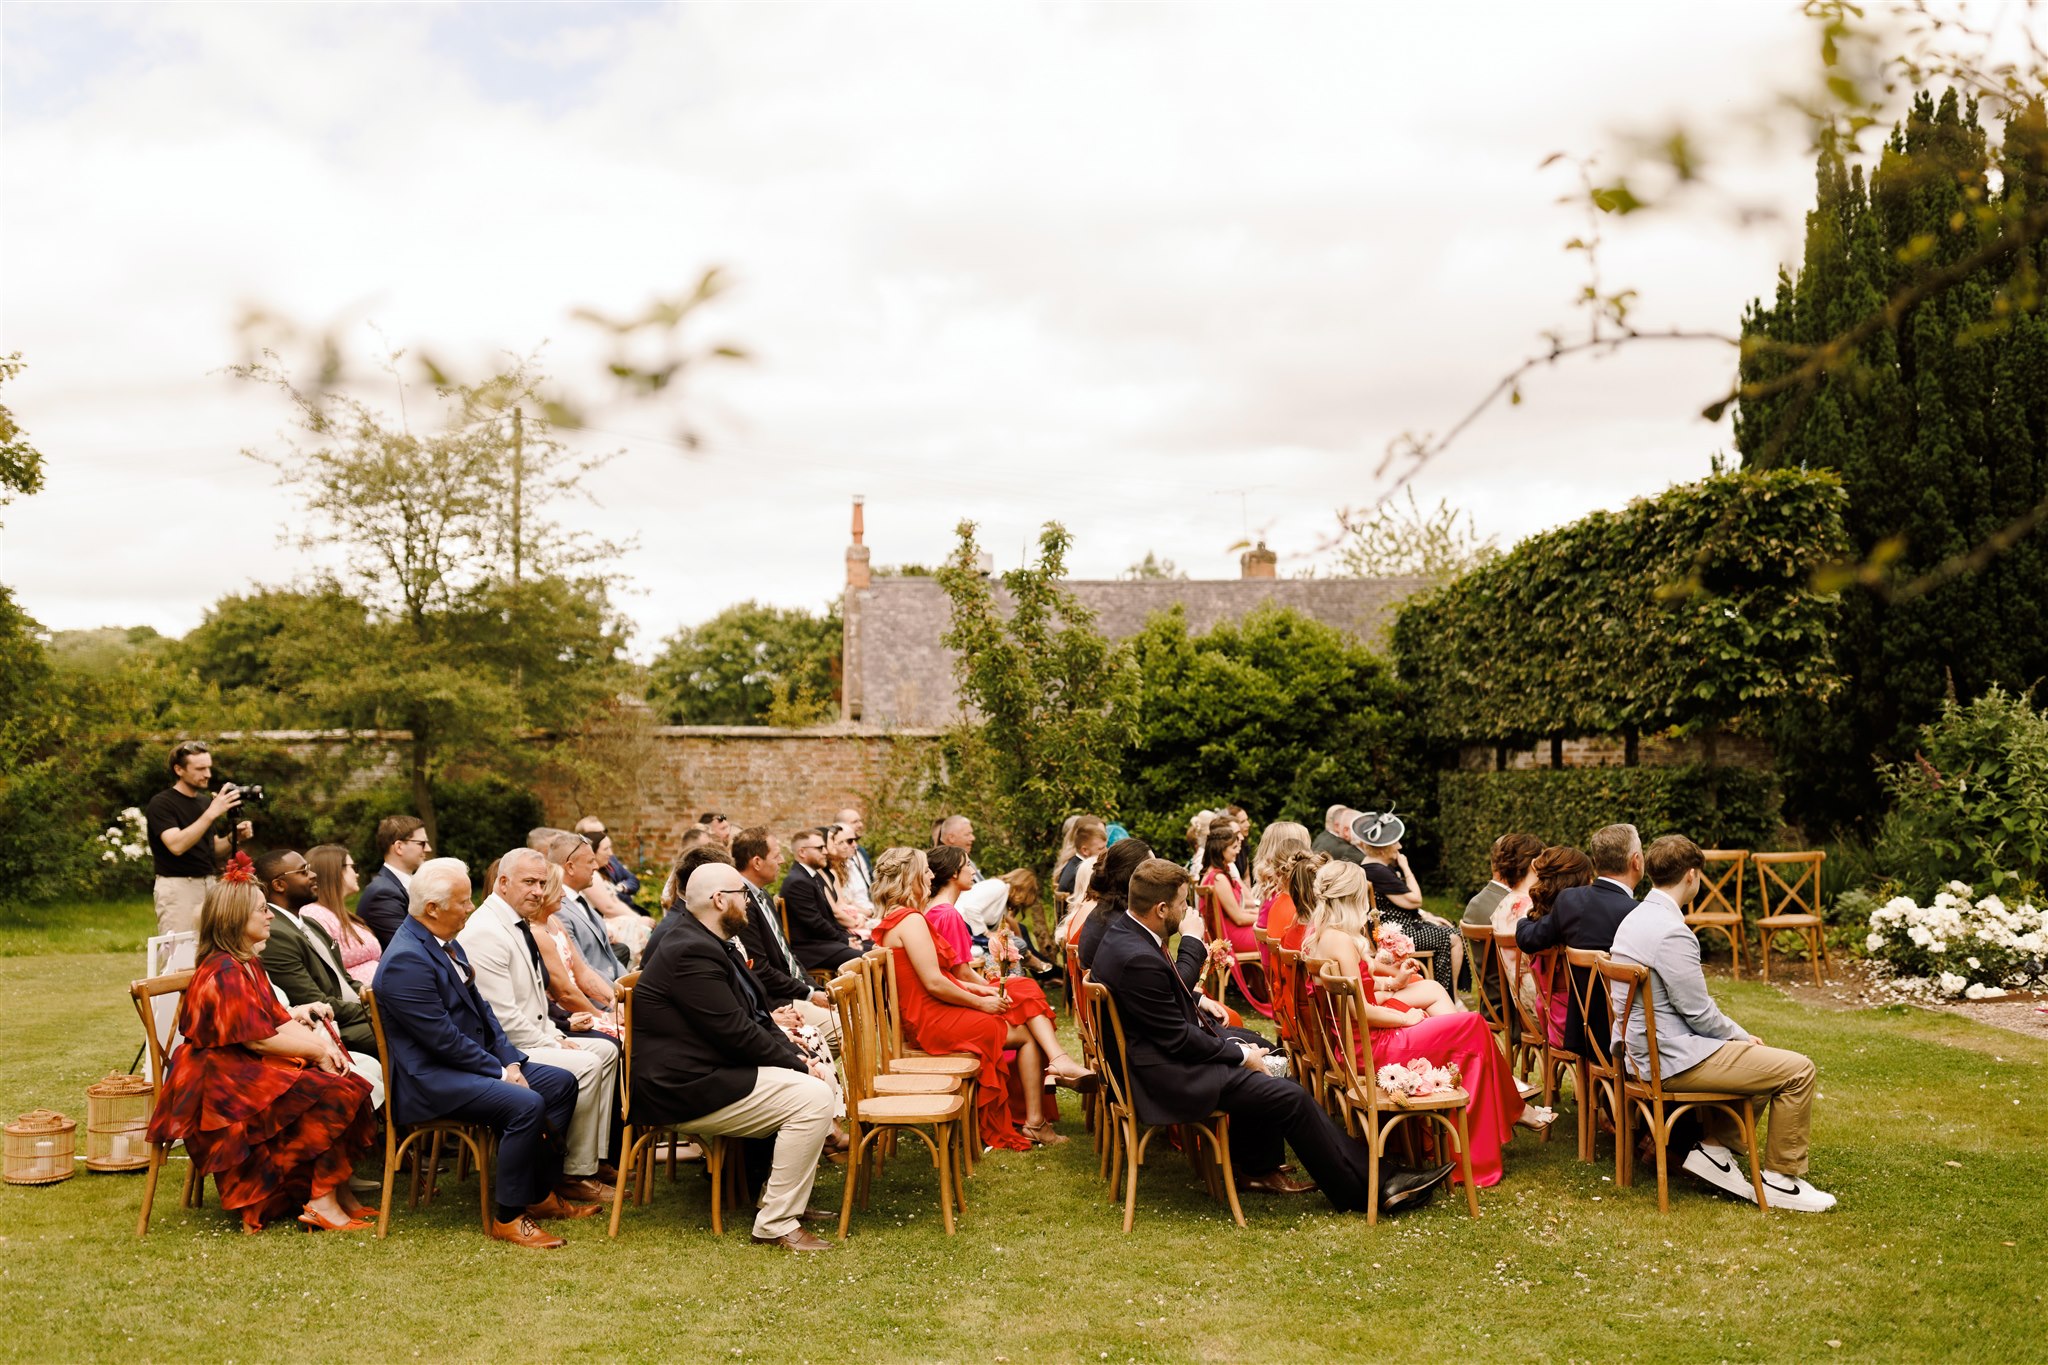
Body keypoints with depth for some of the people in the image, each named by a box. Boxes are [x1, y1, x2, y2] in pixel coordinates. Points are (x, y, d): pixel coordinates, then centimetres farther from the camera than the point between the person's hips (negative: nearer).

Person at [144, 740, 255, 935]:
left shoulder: (205, 802, 13)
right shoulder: (160, 804, -7)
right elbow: (176, 845, -23)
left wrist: (234, 838, -2)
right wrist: (212, 813, -26)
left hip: (209, 884, 6)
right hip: (178, 888, -6)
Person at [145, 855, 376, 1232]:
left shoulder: (247, 964, 15)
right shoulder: (225, 973, -17)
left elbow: (276, 1020, 12)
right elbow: (258, 1038, -19)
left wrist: (321, 1044, -5)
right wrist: (316, 1049, -10)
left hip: (250, 1071, 9)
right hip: (225, 1084, -9)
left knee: (346, 1084, -8)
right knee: (332, 1093, -22)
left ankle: (337, 1190, -7)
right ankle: (323, 1201, -17)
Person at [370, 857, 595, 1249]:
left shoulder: (448, 944, 11)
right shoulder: (406, 960, -21)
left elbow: (481, 1011, 13)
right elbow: (444, 1038, -22)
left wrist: (511, 1060, 0)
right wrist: (501, 1072, -15)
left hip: (472, 1060, 10)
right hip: (430, 1078, -10)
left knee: (560, 1083, 5)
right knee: (526, 1104, -28)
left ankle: (540, 1193, 12)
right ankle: (508, 1217, -14)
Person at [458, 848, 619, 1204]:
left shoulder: (519, 926, 13)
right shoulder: (486, 933, -20)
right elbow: (502, 1016, -23)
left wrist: (555, 1035, 7)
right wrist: (553, 1045, -15)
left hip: (533, 1037, 11)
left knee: (606, 1050, 7)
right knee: (586, 1066, -22)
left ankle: (593, 1157, 8)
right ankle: (576, 1175, -9)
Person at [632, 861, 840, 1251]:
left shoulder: (709, 943, 15)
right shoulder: (690, 951, -20)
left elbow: (756, 1016, 17)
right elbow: (735, 1031, -23)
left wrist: (798, 1057, 2)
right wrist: (796, 1064, -12)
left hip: (708, 1073, 11)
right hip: (685, 1091, -11)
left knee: (817, 1082, 13)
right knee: (813, 1098, -19)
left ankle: (782, 1195, 20)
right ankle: (777, 1223, -13)